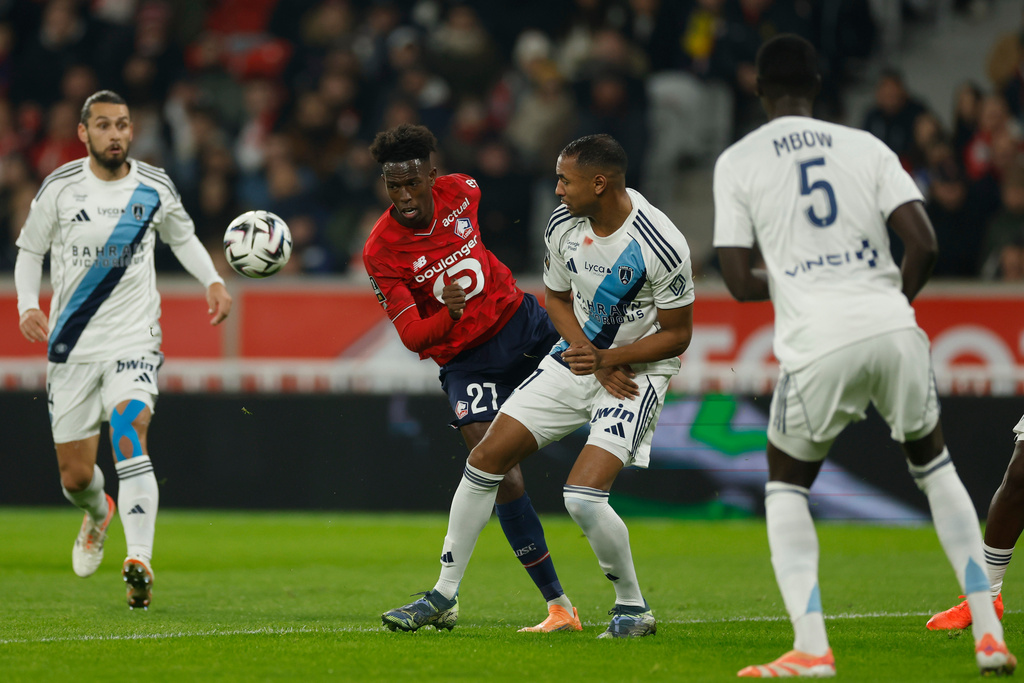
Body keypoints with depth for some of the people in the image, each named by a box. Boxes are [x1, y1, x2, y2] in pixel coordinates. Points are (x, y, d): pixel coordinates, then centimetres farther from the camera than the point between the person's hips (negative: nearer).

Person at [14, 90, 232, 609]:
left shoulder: (155, 188, 0)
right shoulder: (60, 188, -3)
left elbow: (182, 237, 18)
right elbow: (29, 250, 7)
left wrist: (213, 281, 2)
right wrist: (28, 305, -9)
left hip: (134, 339, -1)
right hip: (72, 346, 1)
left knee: (130, 436, -27)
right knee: (75, 476, 5)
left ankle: (139, 562, -37)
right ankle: (98, 514, 44)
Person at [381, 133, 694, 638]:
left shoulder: (660, 246, -25)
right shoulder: (563, 224, -7)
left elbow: (677, 335, -15)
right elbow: (557, 298, 8)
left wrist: (607, 359, -24)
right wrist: (590, 357, -9)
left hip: (638, 370, -6)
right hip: (580, 356, 6)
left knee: (583, 497, -22)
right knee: (486, 458, 0)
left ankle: (633, 609, 2)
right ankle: (444, 597, 12)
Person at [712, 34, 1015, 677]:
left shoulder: (737, 162, 6)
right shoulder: (865, 146, 10)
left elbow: (740, 281, 2)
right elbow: (925, 245, 0)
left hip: (817, 343, -2)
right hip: (893, 331, 2)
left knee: (787, 485, 19)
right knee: (934, 466, 23)